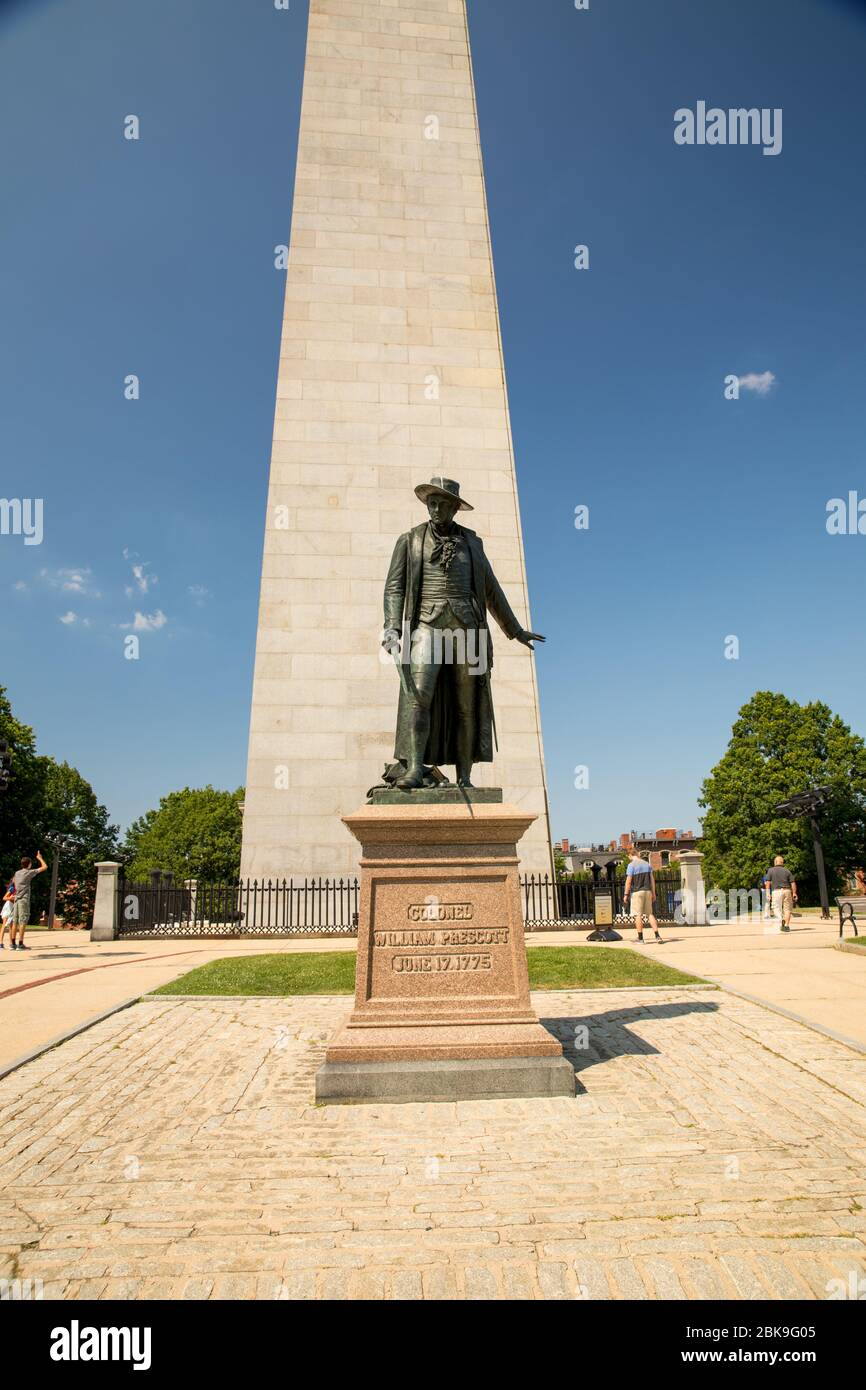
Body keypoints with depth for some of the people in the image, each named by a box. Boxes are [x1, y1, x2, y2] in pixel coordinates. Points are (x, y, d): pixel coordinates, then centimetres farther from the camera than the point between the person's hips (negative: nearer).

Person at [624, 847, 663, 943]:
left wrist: (626, 894, -6)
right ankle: (657, 936, 3)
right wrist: (653, 893, 17)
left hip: (637, 892, -6)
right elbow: (652, 879, 12)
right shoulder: (647, 864, 11)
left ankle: (640, 938, 2)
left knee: (638, 915, 0)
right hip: (647, 891, 6)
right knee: (649, 914, 11)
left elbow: (628, 881, -11)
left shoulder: (631, 865, -8)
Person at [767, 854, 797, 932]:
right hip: (787, 891, 2)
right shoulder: (787, 871, 8)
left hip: (776, 891, -2)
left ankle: (781, 919, -27)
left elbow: (768, 883, -1)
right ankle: (786, 925, 4)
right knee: (787, 909, 9)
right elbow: (793, 883, 3)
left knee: (776, 908, 2)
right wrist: (794, 893, 7)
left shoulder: (771, 870, 3)